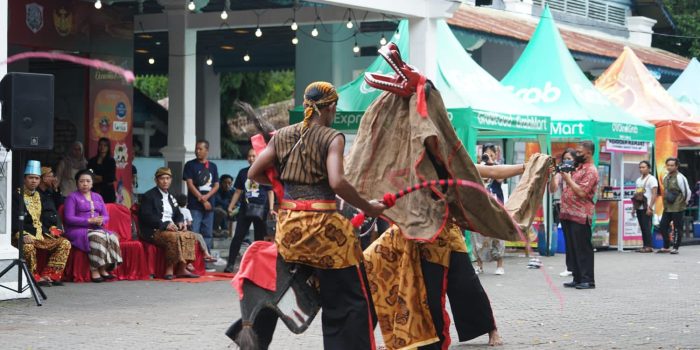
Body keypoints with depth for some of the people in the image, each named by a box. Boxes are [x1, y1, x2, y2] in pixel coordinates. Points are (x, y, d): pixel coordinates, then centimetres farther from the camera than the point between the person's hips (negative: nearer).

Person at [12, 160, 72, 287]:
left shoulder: (42, 197, 22)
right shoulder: (16, 197, 2)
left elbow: (52, 217, 22)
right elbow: (14, 219, -9)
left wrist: (54, 229, 1)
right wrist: (22, 235, -24)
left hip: (43, 235, 6)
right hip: (26, 236, -6)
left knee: (65, 243, -14)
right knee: (28, 246, -39)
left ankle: (48, 275, -18)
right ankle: (34, 277, -22)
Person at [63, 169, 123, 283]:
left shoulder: (97, 197, 23)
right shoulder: (72, 197, 5)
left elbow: (106, 216, 18)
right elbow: (69, 218, -7)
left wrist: (101, 221, -8)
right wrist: (89, 221, -15)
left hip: (97, 229, 5)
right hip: (78, 230, -5)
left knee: (112, 237, -26)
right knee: (97, 237, -36)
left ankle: (104, 269, -26)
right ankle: (94, 271, -34)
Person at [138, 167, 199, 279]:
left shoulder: (171, 197, 24)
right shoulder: (148, 196, -1)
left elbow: (178, 214, 25)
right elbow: (146, 217, -13)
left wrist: (181, 222, 0)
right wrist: (165, 224, -22)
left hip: (171, 228, 8)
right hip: (154, 231, -7)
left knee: (190, 236, -16)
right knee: (174, 237, -34)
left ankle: (182, 269, -18)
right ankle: (169, 270, -28)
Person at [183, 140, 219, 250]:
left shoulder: (212, 166, 14)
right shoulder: (190, 165, 3)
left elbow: (216, 185, 10)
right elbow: (190, 184, -4)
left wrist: (206, 197, -8)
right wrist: (202, 200, -8)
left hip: (209, 205, 4)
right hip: (195, 205, -4)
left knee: (207, 234, 6)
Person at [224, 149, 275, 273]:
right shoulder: (243, 172, 11)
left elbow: (270, 192, 1)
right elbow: (238, 191, 14)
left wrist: (271, 209, -8)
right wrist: (231, 206, 3)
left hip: (260, 208, -2)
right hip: (245, 208, 3)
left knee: (259, 238, 5)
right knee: (238, 236, -3)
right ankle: (231, 264, -2)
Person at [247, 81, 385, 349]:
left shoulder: (282, 136, 9)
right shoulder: (332, 138, -6)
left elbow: (253, 174, 9)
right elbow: (337, 182, -20)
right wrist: (367, 208, -11)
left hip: (288, 224, 6)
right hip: (323, 226, -6)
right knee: (353, 300, 2)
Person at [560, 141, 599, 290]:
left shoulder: (591, 171, -11)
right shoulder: (578, 168, 19)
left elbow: (582, 192, -20)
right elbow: (571, 188, 24)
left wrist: (568, 179, -13)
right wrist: (562, 175, 10)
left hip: (580, 216, -10)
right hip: (569, 215, 10)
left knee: (583, 249, -6)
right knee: (572, 248, 11)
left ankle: (588, 280, -3)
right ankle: (577, 278, 16)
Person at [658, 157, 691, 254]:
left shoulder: (680, 177, -12)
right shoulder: (665, 177, 12)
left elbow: (687, 191, -10)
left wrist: (685, 202, 0)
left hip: (677, 208, -8)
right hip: (667, 207, 8)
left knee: (677, 228, -1)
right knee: (662, 226, 8)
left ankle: (675, 248, 7)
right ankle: (666, 247, 18)